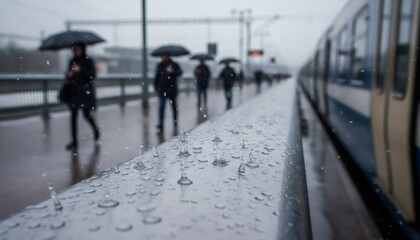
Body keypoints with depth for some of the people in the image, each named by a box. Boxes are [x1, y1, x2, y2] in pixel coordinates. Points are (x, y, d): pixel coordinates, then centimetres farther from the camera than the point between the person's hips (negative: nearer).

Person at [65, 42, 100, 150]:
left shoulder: (88, 61, -1)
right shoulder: (72, 61, 14)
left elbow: (92, 75, -11)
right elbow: (69, 75, 20)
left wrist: (80, 70, -21)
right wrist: (68, 75, -2)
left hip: (85, 91, -4)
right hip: (74, 92, 4)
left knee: (87, 114, -4)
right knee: (73, 116, -1)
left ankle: (96, 129, 29)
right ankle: (74, 142, 3)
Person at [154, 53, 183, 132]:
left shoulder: (174, 65, -2)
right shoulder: (160, 65, 7)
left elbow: (180, 72, -19)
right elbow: (157, 77, 13)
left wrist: (173, 71, -38)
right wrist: (156, 87, 7)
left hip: (172, 89, -1)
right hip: (162, 90, 1)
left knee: (174, 106, 11)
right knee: (161, 107, -6)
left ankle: (175, 123, 26)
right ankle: (160, 124, -6)